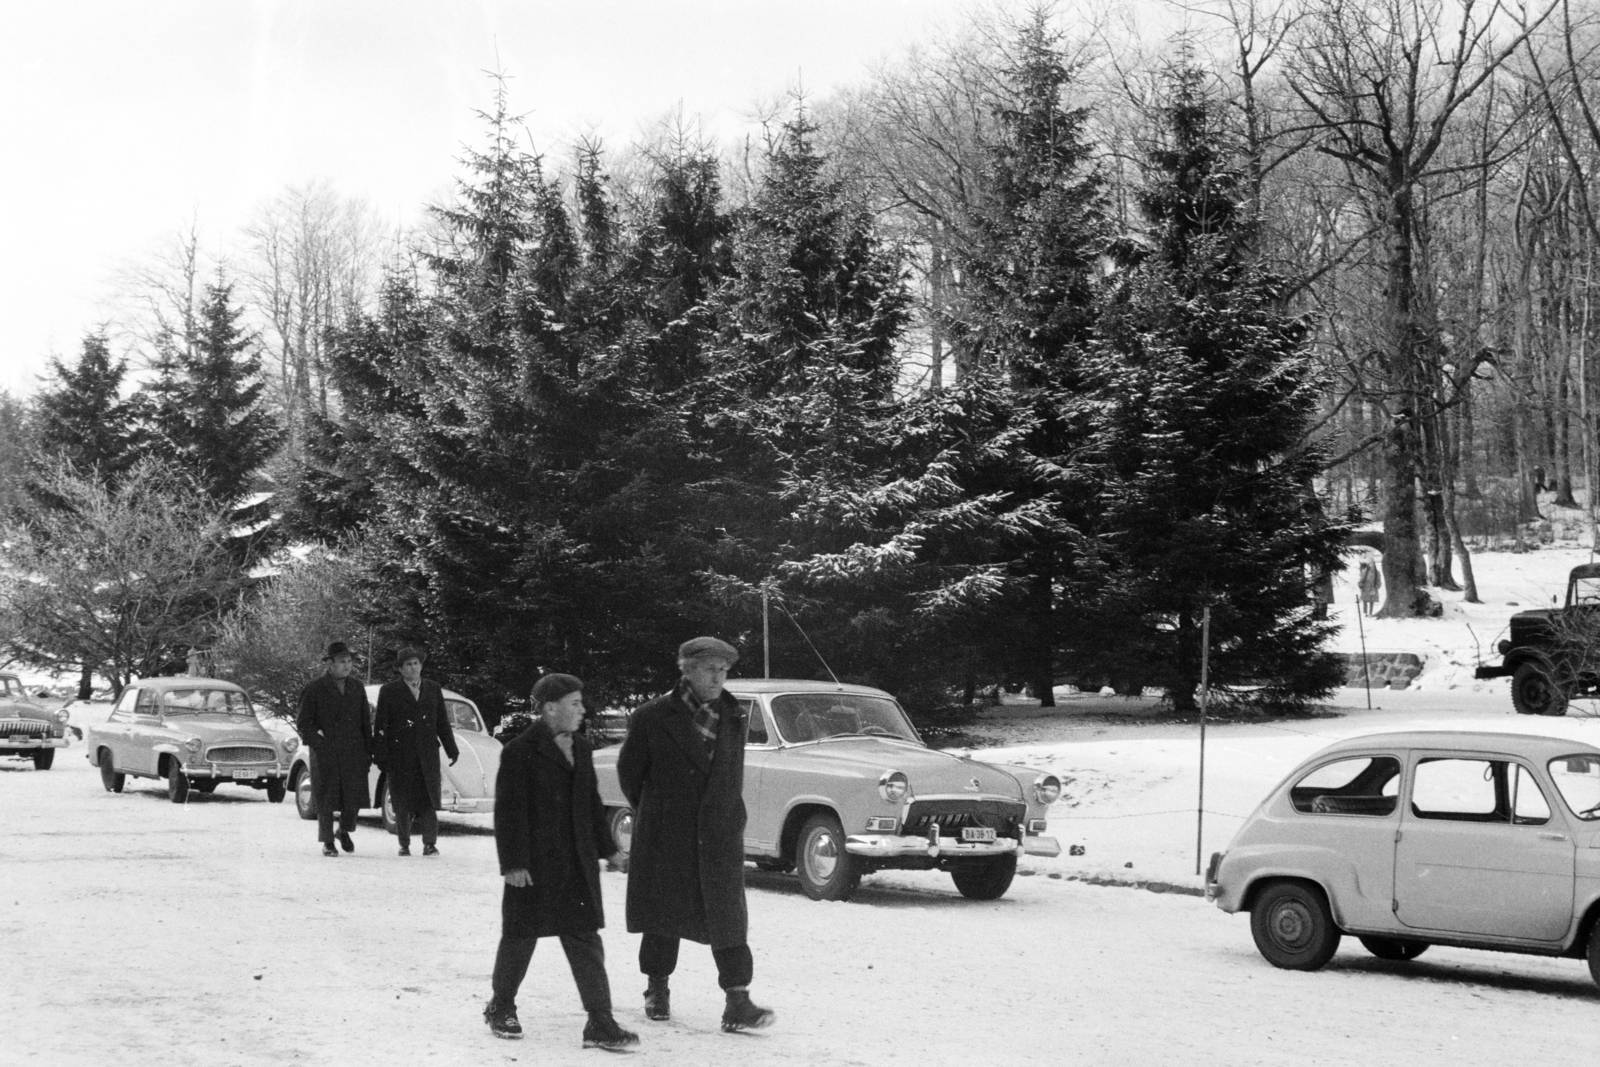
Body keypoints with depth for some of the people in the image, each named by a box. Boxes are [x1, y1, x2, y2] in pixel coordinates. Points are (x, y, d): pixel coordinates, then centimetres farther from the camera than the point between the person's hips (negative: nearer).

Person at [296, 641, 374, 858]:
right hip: (325, 756, -3)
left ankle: (345, 831, 25)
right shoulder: (314, 690, -1)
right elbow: (302, 724, 0)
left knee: (354, 797, -2)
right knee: (326, 800, 1)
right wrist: (318, 743, -10)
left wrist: (368, 752, 7)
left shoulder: (357, 688, 11)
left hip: (353, 753, 3)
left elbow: (365, 723, 13)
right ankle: (327, 842, 13)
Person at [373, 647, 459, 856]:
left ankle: (430, 843, -4)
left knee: (428, 800, -6)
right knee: (403, 802, 2)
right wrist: (381, 756, -6)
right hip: (399, 756, -1)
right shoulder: (389, 691, 3)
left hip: (427, 755, 2)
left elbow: (443, 722, 15)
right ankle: (404, 845, 12)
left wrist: (452, 749, 9)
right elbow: (380, 727, 1)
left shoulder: (433, 689, 12)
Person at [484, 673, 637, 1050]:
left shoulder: (580, 749, 11)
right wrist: (513, 862, -17)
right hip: (533, 865, -6)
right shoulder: (520, 751, -11)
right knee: (520, 937, 8)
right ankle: (501, 1008, 28)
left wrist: (607, 847, 18)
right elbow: (509, 811, -13)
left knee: (586, 940, 1)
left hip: (578, 864, 6)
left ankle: (600, 1022, 0)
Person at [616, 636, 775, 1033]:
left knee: (728, 915, -5)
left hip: (720, 836, 2)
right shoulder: (653, 718, -7)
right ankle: (657, 989, 28)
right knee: (663, 911, 10)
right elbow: (629, 771, 5)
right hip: (665, 837, -2)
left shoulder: (734, 717, 6)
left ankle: (737, 1002, -8)